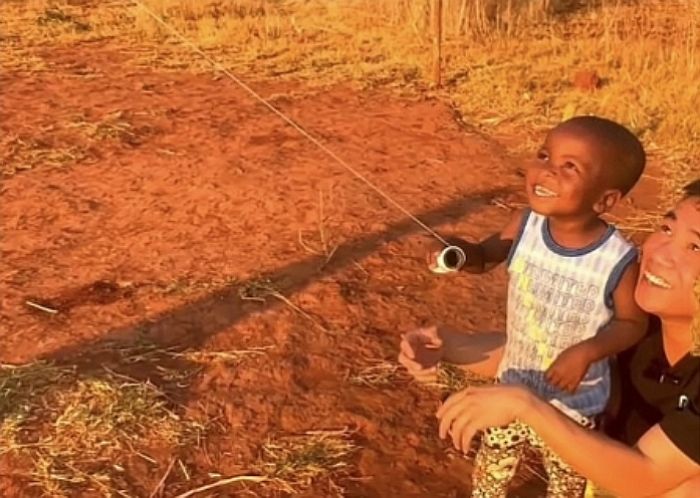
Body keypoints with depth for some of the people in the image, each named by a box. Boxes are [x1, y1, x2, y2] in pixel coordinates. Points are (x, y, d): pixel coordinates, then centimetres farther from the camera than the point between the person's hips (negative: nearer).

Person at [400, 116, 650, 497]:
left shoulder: (619, 262, -29)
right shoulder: (524, 226, -19)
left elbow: (633, 323, -14)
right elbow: (485, 257, -1)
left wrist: (588, 351, -30)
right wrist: (464, 254, -24)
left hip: (573, 405, -3)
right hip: (513, 387, 3)